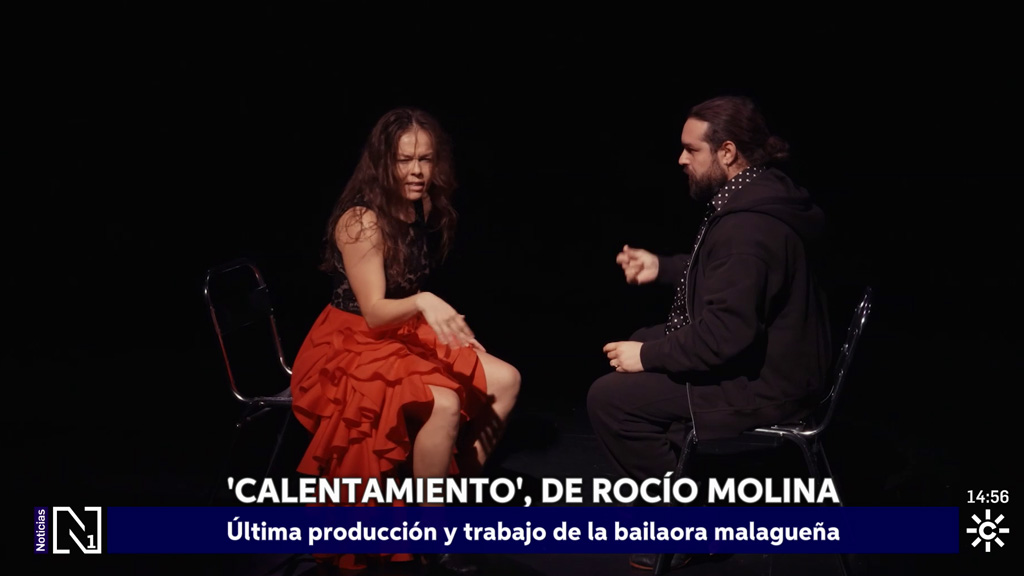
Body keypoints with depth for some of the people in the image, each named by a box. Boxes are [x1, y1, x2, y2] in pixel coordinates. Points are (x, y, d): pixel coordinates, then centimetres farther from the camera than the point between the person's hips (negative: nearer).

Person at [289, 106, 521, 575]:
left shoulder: (422, 211, 3)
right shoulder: (361, 221, -21)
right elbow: (374, 312, -25)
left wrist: (451, 327, 8)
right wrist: (421, 303, -42)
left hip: (402, 335, 8)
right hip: (351, 346, -8)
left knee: (505, 380, -5)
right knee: (444, 402, -31)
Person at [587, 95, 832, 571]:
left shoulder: (747, 228, -28)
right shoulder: (763, 194, 5)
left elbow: (726, 335, -32)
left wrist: (648, 356, -19)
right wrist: (661, 267, 15)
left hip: (761, 383, -11)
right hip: (776, 356, 11)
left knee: (608, 398, -10)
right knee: (641, 339, 22)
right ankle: (680, 471, 27)